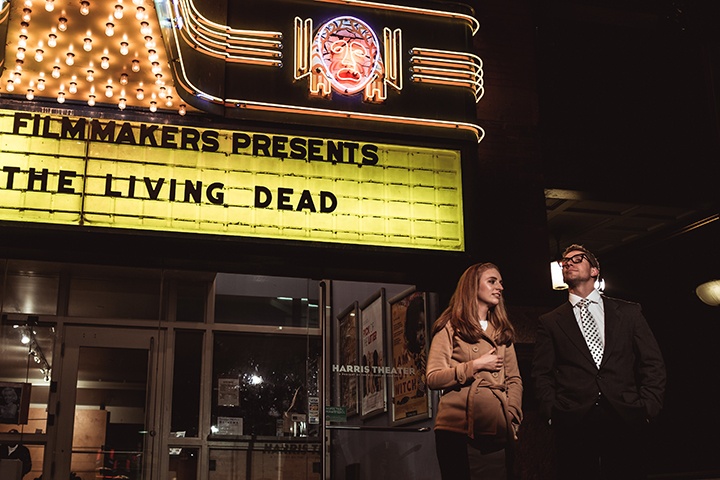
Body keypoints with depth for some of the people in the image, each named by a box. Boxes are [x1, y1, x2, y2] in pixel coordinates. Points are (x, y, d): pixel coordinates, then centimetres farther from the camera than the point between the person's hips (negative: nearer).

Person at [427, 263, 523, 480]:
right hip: (458, 429, -4)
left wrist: (513, 418, 1)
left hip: (497, 431, 4)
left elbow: (514, 379, 15)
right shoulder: (450, 327, 4)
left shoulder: (502, 331, 19)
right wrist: (476, 365, -11)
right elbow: (433, 378, -5)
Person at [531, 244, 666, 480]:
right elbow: (542, 374, 8)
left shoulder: (629, 312, 13)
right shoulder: (550, 322, 12)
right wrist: (553, 414, -3)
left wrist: (647, 408, 0)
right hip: (573, 423, 0)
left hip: (625, 422, 0)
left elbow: (653, 363, 10)